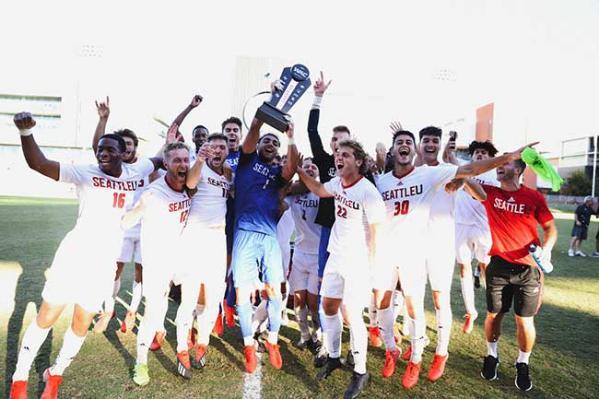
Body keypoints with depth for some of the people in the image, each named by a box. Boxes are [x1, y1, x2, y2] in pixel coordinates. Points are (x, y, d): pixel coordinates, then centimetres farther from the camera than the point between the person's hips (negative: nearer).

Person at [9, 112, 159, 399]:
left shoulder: (135, 173, 3)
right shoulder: (84, 173, -7)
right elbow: (38, 163, -18)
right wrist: (26, 132, -34)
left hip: (104, 261, 3)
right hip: (74, 253, -3)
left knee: (82, 324, 12)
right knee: (46, 318, 5)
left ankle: (55, 374, 36)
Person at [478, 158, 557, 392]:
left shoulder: (534, 197, -4)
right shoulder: (490, 193, -1)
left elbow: (550, 227, 0)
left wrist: (546, 248, -15)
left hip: (528, 268, -1)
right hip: (498, 265, 1)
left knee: (525, 321, 5)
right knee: (494, 315, 11)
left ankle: (523, 364, 28)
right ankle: (491, 356, 34)